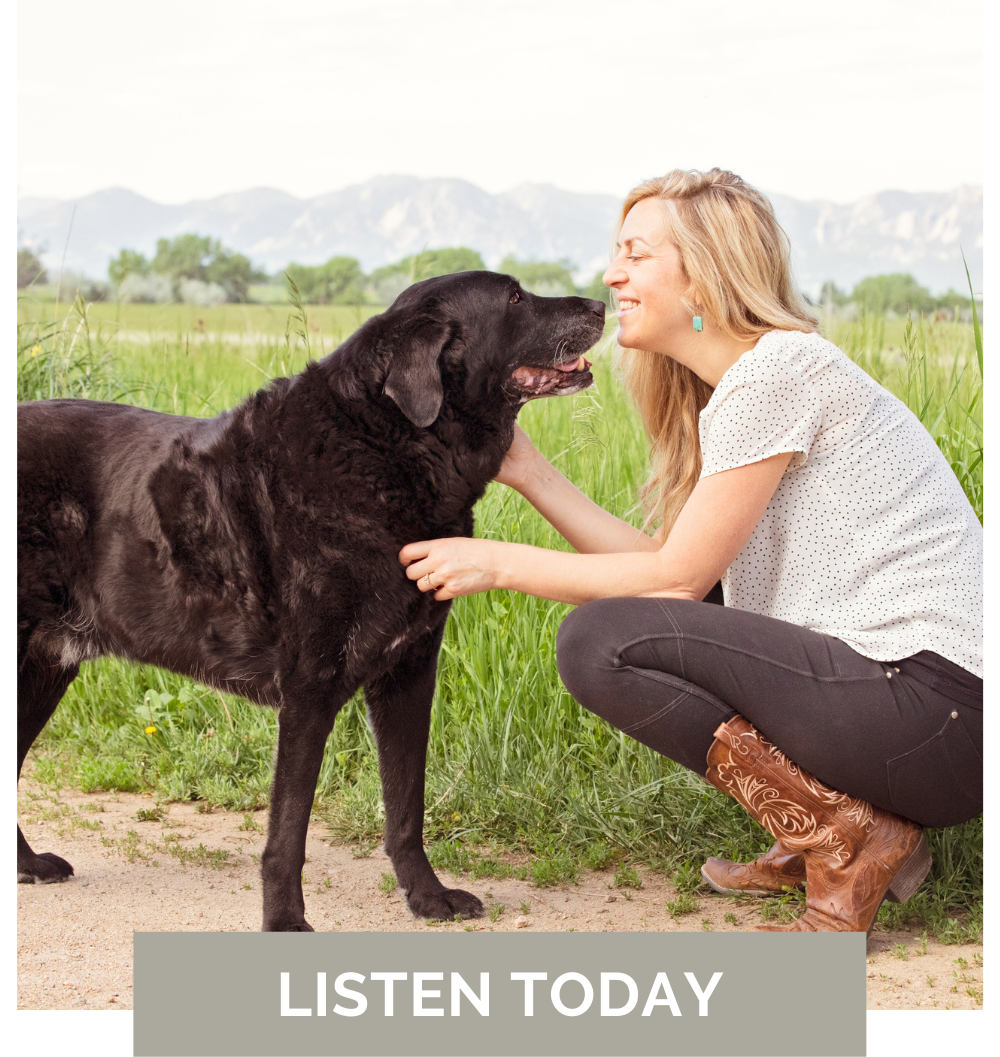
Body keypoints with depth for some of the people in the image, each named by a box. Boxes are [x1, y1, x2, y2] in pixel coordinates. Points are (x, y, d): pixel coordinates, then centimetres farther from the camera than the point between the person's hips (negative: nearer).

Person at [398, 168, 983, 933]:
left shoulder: (779, 371, -12)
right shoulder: (733, 386, 16)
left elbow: (678, 577, -12)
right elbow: (669, 564, 9)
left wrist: (498, 563, -5)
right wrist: (527, 470, 9)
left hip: (943, 703, -10)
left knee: (600, 640, -12)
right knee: (632, 613, 19)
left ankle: (851, 841, -7)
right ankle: (820, 837, 13)